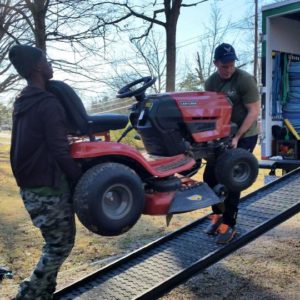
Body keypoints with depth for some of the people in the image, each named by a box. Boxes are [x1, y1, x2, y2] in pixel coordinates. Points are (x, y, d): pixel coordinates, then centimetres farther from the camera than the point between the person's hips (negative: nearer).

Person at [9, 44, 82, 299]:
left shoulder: (22, 102, 11)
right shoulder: (47, 103, -18)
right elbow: (60, 152, -21)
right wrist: (82, 181, -11)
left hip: (31, 186, 9)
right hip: (48, 187, -9)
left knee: (54, 243, 20)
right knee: (61, 244, 4)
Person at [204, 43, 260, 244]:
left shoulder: (245, 80, -17)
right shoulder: (211, 82, 0)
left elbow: (253, 112, -17)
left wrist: (237, 138, -21)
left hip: (245, 136, -6)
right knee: (210, 176, 4)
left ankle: (229, 225, 4)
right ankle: (218, 214, 24)